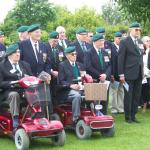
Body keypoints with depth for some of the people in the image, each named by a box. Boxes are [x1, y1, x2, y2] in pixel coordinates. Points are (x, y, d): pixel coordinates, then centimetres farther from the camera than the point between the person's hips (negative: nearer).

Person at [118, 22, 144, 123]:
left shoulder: (140, 42, 13)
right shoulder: (125, 42, -6)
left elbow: (141, 57, 16)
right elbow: (121, 59, -8)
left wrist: (142, 71, 9)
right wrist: (121, 74, -13)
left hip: (139, 74, 6)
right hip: (129, 74, -6)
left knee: (137, 96, 9)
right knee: (128, 96, 1)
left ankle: (133, 116, 19)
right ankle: (128, 117, 11)